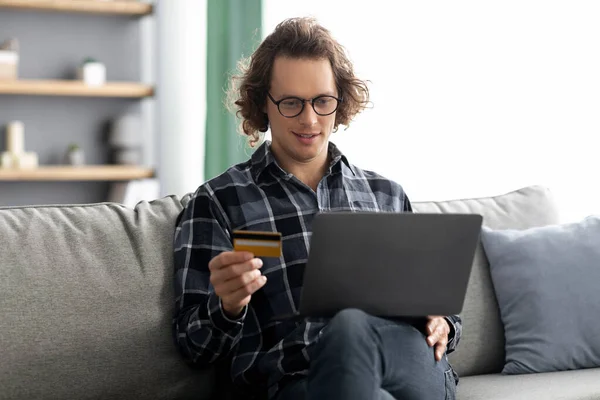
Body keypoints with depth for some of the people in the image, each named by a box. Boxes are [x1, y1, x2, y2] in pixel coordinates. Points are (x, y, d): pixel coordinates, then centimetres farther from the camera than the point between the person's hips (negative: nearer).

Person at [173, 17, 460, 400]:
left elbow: (437, 305, 27)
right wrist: (228, 306, -16)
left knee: (350, 327, -35)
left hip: (411, 366, 3)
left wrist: (440, 325, 2)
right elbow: (196, 345, 7)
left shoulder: (387, 195, 23)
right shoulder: (216, 203, 12)